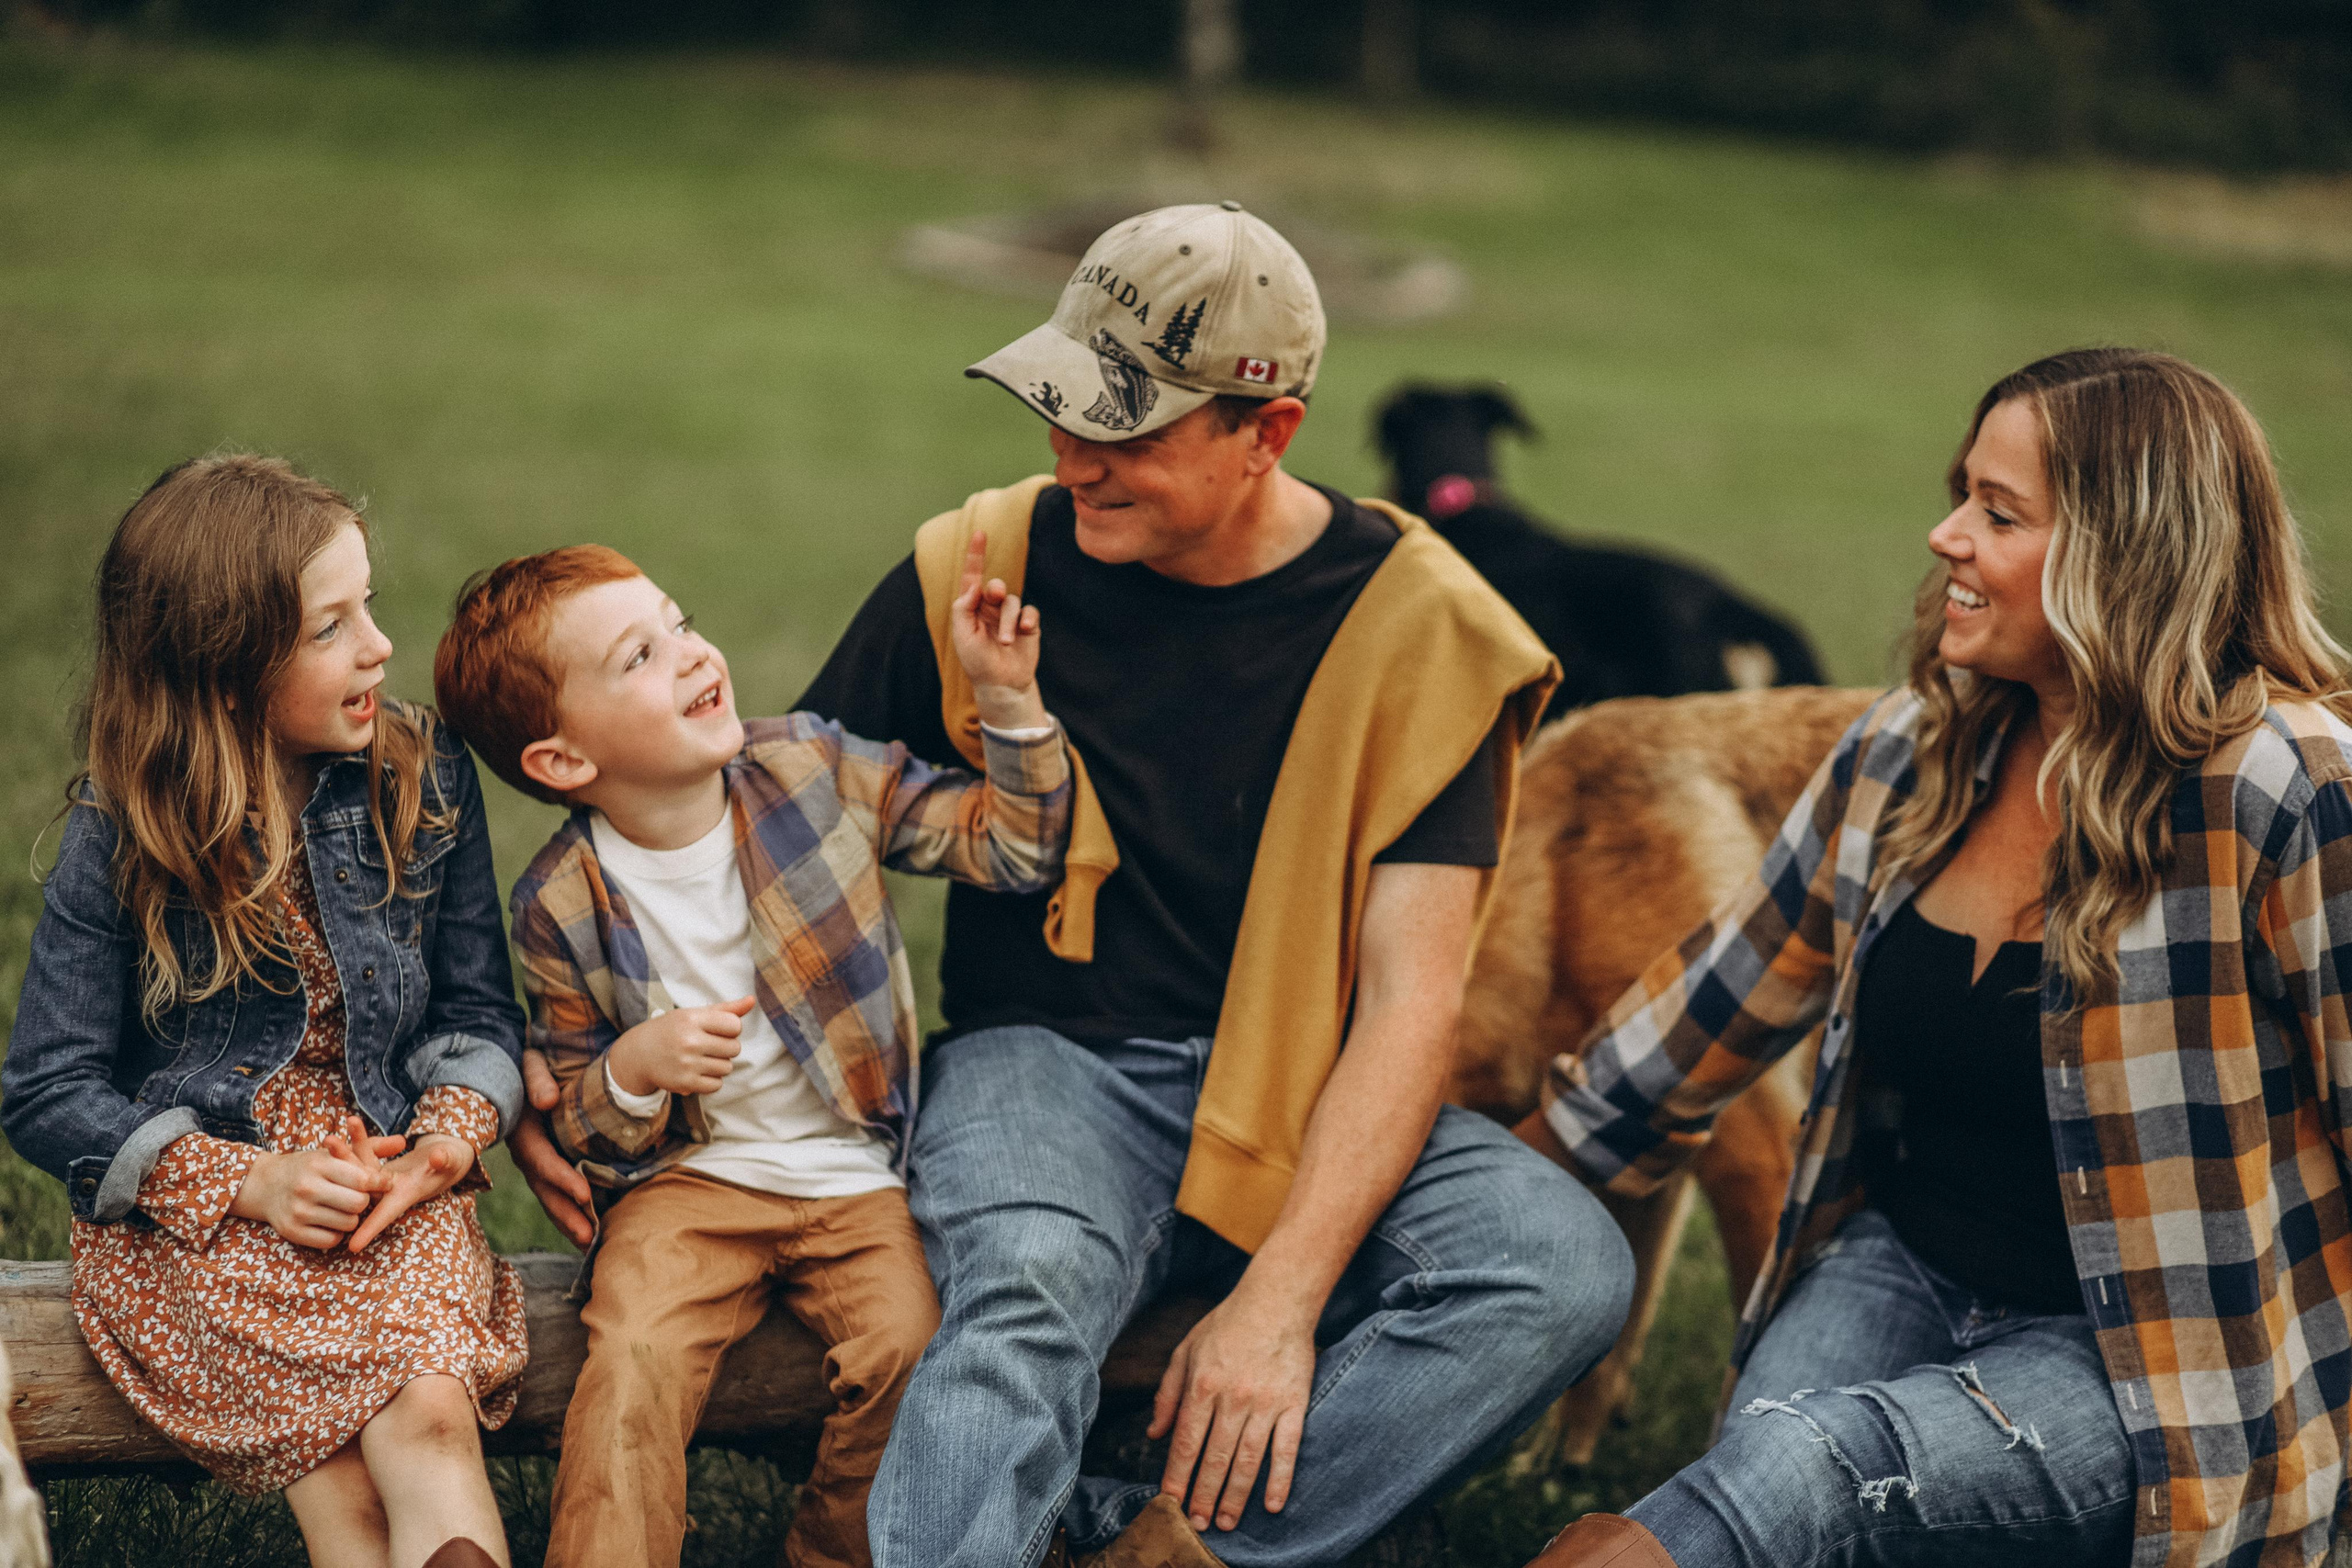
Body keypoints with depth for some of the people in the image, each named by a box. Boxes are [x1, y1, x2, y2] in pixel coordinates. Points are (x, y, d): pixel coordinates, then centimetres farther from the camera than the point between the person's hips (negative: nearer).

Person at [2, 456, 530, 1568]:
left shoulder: (424, 780, 2)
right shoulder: (117, 844, -6)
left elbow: (478, 1006, 10)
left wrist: (446, 1142, -11)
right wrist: (244, 1181, -15)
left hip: (391, 1176, 2)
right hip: (187, 1210, -2)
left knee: (432, 1413, -31)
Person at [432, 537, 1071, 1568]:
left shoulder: (816, 770, -3)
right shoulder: (563, 908, -5)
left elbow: (1013, 847, 0)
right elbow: (574, 1120, 4)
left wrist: (1008, 698, -14)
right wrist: (633, 1070, -18)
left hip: (853, 1175, 1)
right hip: (689, 1177, -1)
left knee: (907, 1348, -23)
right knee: (633, 1354, -28)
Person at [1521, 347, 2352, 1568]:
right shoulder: (1909, 754, 4)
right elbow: (1731, 988, 15)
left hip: (2163, 1369, -5)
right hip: (1902, 1271, 5)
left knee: (1807, 1465, -30)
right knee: (1766, 1448, -28)